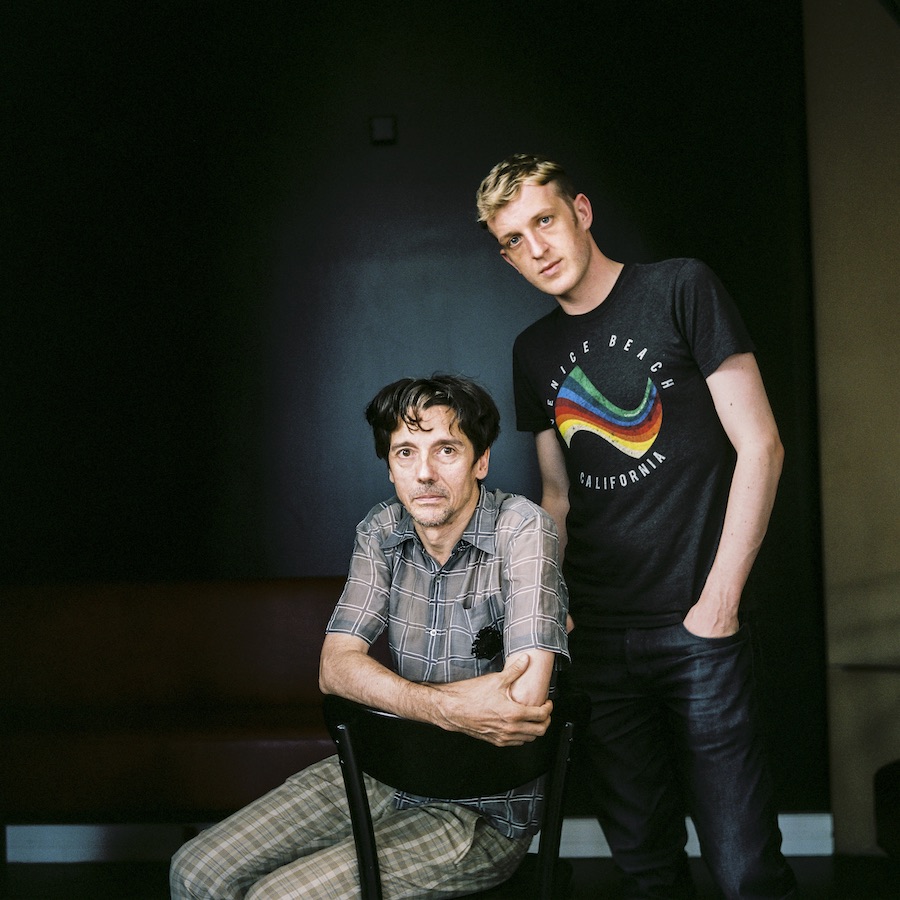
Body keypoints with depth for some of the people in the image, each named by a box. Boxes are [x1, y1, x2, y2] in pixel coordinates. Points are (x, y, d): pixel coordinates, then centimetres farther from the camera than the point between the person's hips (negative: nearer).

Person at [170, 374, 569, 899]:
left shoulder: (521, 528, -19)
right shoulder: (382, 531, -1)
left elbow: (524, 704, -29)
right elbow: (336, 668, -9)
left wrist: (407, 697, -14)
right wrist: (446, 707, -27)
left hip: (485, 813, -5)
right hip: (388, 773, 6)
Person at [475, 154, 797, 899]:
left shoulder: (680, 290, -3)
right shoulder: (535, 350, 13)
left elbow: (759, 445, -7)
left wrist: (719, 599, -11)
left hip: (695, 624, -4)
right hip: (598, 635, 5)